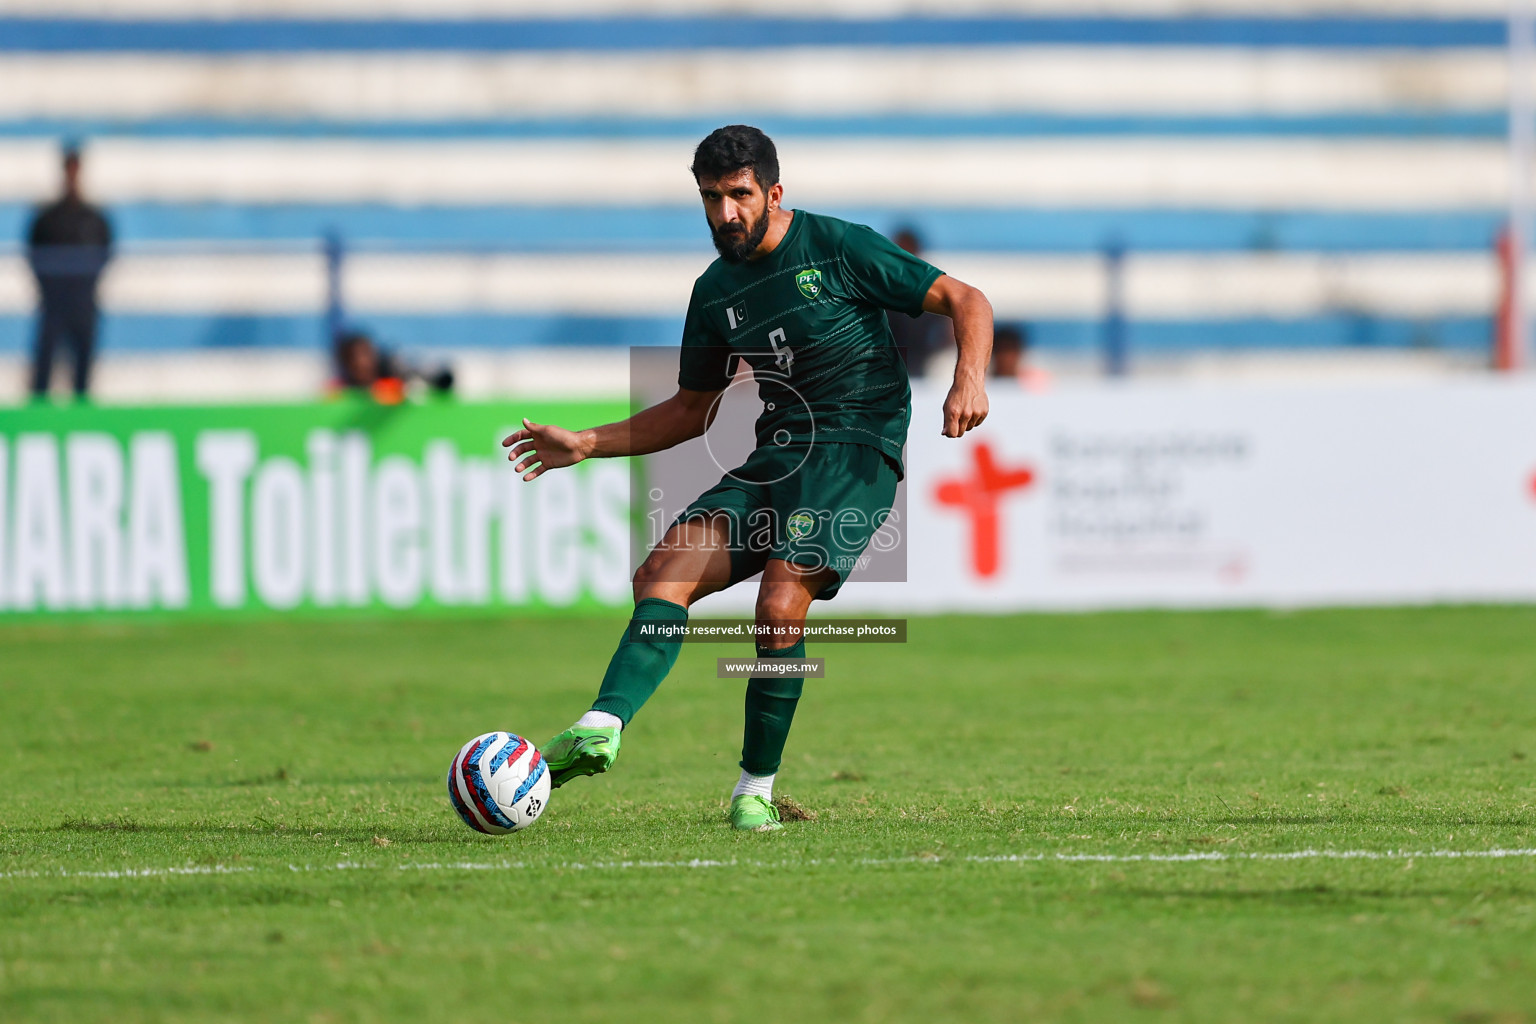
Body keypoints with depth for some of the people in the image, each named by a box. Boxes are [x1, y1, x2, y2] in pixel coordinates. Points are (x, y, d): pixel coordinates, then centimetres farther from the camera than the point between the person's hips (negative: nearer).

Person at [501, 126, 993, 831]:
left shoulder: (838, 248, -3)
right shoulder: (716, 291, 15)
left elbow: (966, 302, -2)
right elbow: (692, 410, 25)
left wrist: (969, 379, -21)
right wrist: (585, 444, 17)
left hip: (856, 449, -7)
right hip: (775, 456, 7)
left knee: (779, 608, -24)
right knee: (663, 573, -16)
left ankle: (757, 789, -10)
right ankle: (601, 729, -32)